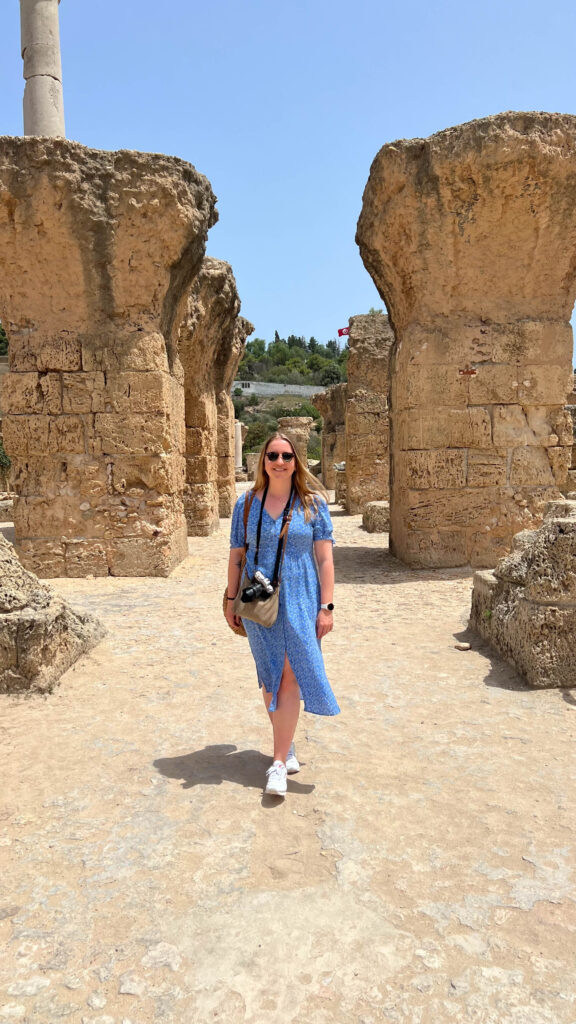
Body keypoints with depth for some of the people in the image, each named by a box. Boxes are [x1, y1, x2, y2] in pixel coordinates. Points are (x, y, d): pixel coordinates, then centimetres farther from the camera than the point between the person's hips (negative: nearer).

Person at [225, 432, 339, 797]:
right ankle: (287, 746, 31)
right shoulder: (247, 504, 3)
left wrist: (326, 606, -7)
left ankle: (279, 762, 3)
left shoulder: (313, 503, -3)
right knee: (270, 678, 12)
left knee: (289, 677, -4)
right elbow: (236, 555, 8)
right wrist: (231, 600, 8)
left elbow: (325, 558, -3)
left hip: (299, 602, -2)